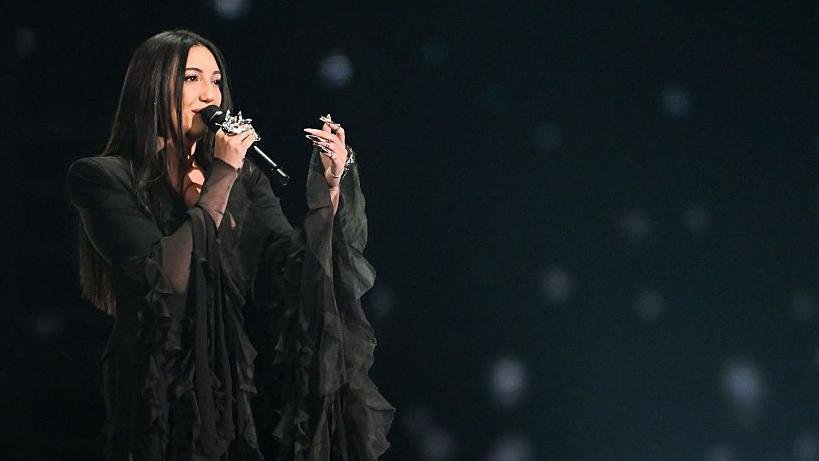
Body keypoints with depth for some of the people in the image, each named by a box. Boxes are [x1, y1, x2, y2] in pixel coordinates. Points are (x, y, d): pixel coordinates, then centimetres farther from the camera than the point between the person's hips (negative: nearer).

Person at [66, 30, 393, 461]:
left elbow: (297, 272, -1)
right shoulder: (100, 178, -3)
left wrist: (329, 184, -12)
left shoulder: (244, 177, 10)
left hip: (246, 384, 4)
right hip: (163, 392, -4)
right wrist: (222, 175, -12)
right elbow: (167, 275, -17)